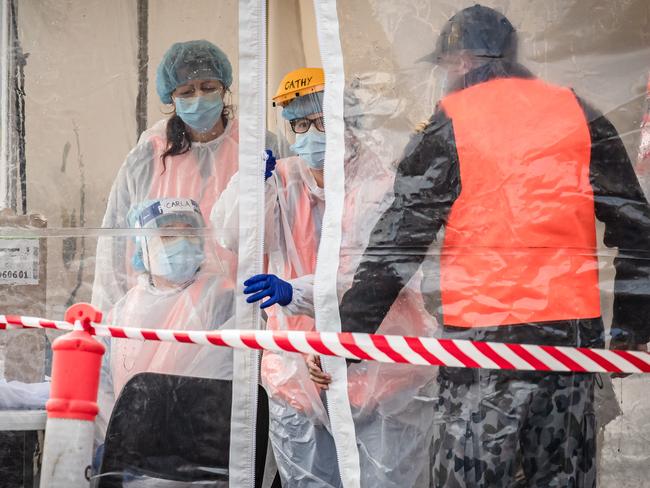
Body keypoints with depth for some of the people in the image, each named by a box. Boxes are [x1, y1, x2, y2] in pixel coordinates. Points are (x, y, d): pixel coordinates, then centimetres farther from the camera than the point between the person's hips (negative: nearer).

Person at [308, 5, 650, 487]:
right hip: (574, 331, 4)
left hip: (484, 334, -4)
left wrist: (347, 333, -1)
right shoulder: (580, 114, 8)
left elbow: (401, 240, -6)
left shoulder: (449, 125, -3)